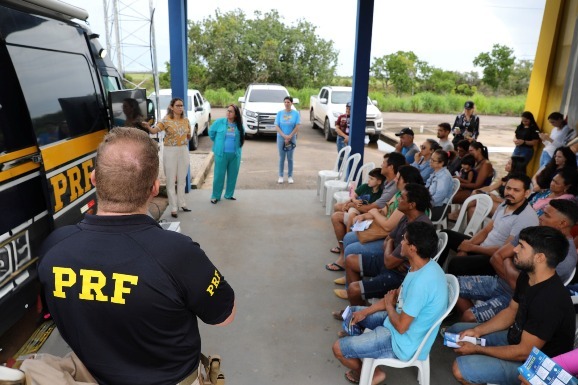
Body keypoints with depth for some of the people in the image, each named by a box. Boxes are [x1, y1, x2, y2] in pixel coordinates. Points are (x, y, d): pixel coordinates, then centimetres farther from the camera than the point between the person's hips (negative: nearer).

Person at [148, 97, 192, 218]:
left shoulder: (186, 120, 5)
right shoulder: (166, 120, -9)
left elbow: (189, 136, 18)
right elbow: (154, 131, -23)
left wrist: (183, 141, 3)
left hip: (184, 151, 5)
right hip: (170, 151, -5)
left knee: (182, 179, 15)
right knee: (171, 180, 2)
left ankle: (181, 203, 30)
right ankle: (173, 208, 9)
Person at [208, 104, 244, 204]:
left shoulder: (239, 125, 0)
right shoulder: (219, 122, -5)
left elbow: (241, 137, 19)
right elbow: (211, 132, 10)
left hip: (235, 154, 3)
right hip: (221, 154, -2)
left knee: (233, 175, 10)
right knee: (219, 175, 1)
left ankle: (229, 195, 26)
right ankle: (215, 196, 13)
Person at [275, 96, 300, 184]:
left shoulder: (296, 113, -1)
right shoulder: (280, 113, 1)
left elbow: (297, 127, -6)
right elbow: (276, 127, -3)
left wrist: (289, 137, -13)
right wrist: (284, 136, -15)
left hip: (292, 138, 0)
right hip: (281, 138, 0)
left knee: (290, 158, 6)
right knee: (282, 158, 5)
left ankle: (290, 176, 15)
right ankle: (281, 176, 14)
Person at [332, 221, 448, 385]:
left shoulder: (422, 282, -36)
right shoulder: (423, 267, -5)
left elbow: (401, 326, -28)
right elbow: (397, 295, 8)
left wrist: (388, 305, -8)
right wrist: (365, 312, 2)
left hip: (403, 342, -9)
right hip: (401, 320, 9)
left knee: (338, 348, -4)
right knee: (353, 313, 22)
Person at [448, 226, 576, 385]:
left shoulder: (549, 300, -34)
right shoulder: (527, 276, -6)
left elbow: (524, 352, -27)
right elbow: (511, 311, 9)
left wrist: (477, 349, -18)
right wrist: (477, 330, -2)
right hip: (517, 338, 9)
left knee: (460, 368, -24)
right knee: (456, 330, 12)